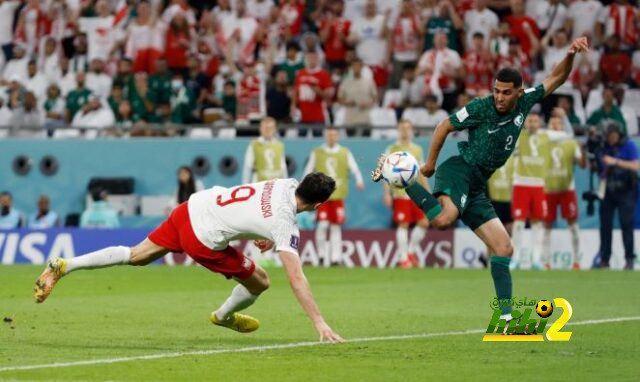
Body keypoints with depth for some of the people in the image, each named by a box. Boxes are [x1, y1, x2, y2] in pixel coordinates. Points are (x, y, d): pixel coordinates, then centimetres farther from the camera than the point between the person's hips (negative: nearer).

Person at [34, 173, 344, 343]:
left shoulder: (285, 183, -1)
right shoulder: (286, 226, -21)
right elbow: (296, 278, -24)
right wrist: (320, 323, -24)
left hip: (191, 206, 7)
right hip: (203, 240, -7)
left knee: (135, 256, 20)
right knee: (259, 282, 10)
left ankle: (63, 266, 13)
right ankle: (224, 316, 40)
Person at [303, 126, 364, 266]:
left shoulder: (345, 153, 8)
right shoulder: (317, 153, 7)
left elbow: (354, 169, 1)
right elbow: (308, 171, 10)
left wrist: (359, 181, -18)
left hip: (338, 196, 1)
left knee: (336, 227, 3)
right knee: (322, 224, -11)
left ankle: (335, 258, 7)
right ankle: (322, 254, 5)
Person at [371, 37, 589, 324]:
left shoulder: (525, 102, 6)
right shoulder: (481, 107, -10)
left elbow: (556, 79, 16)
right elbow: (445, 126, 0)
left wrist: (570, 55, -1)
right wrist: (429, 164, 2)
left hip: (477, 186, 7)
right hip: (459, 170, -7)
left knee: (504, 248, 4)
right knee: (444, 219, -39)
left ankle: (506, 317, 7)